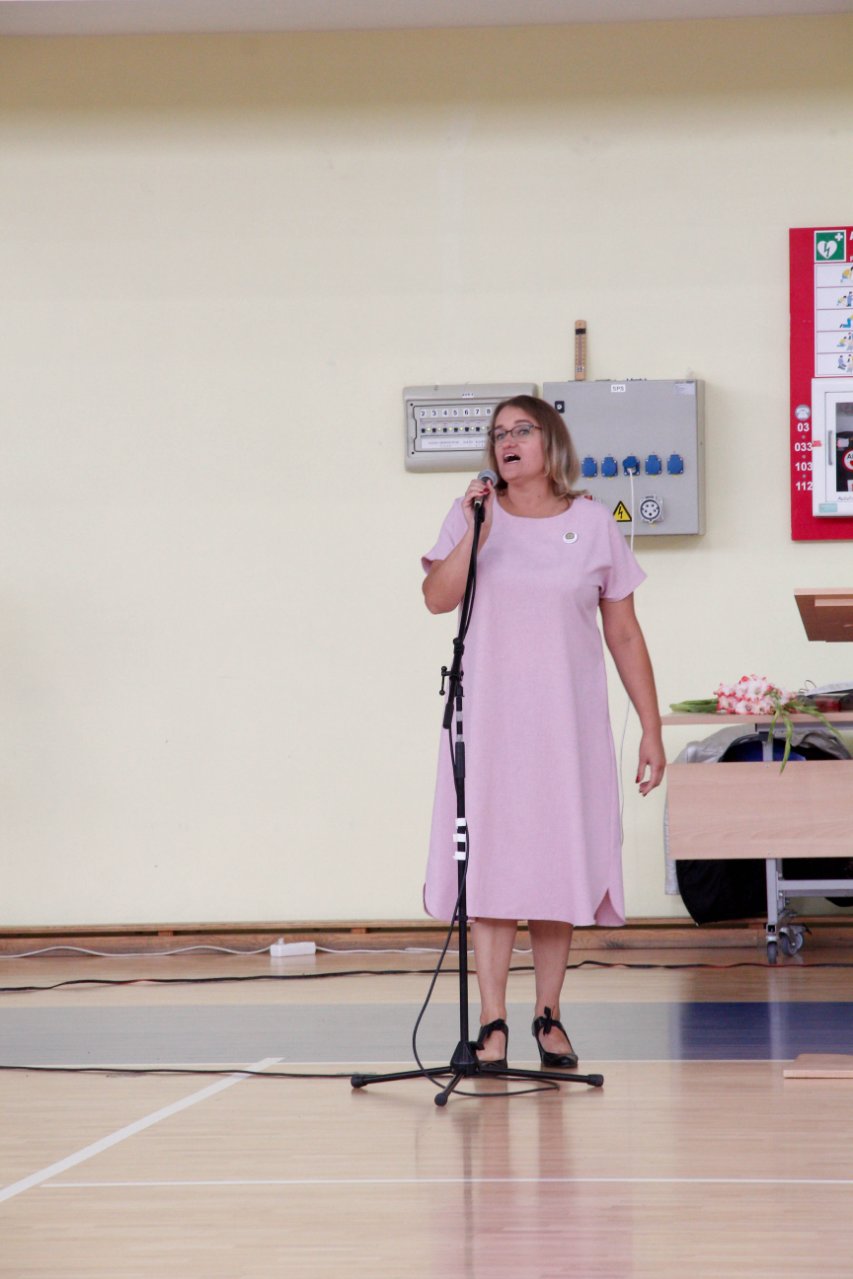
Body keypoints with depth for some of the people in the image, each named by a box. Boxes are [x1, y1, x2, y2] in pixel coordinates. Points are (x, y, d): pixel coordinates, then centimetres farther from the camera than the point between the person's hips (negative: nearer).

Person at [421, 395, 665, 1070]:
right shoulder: (474, 516, 3)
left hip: (567, 723, 0)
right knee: (492, 862, -4)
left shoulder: (594, 524, 4)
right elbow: (437, 598, -12)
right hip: (489, 720, 0)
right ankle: (492, 1021, -2)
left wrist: (651, 729, 4)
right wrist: (474, 532, -20)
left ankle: (549, 1015, 13)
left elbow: (624, 634, 6)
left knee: (560, 862, 2)